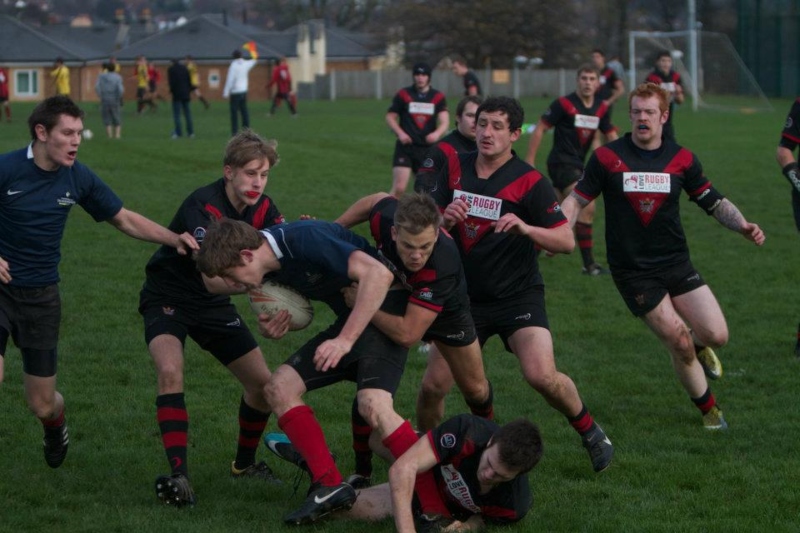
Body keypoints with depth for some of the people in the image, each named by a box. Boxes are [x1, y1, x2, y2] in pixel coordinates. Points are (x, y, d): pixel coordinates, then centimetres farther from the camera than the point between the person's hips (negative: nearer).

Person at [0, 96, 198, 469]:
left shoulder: (78, 178, -2)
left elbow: (125, 220, 9)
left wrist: (175, 239, -4)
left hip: (41, 295, 3)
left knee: (41, 403, 7)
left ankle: (55, 425, 44)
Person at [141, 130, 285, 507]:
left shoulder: (262, 208, -9)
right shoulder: (203, 206, -30)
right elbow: (212, 279, -41)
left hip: (212, 306, 6)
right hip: (168, 297, -6)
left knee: (262, 383, 2)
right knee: (170, 370, -31)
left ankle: (244, 463, 27)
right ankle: (178, 475, -30)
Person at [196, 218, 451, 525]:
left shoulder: (304, 240, -26)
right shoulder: (271, 266, 1)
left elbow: (378, 274, -34)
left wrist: (345, 339, -35)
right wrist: (270, 328, -7)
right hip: (349, 320, 9)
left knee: (372, 405, -29)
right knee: (280, 387, 0)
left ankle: (435, 508, -26)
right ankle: (329, 486, -3)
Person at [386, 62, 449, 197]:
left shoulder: (438, 97, 3)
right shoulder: (403, 95, 1)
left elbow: (444, 121, -6)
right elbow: (390, 116, 8)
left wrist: (437, 133, -28)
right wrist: (400, 133, -9)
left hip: (428, 148, 2)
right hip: (406, 147, -2)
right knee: (399, 188, -15)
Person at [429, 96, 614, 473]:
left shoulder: (529, 181, -11)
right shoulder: (455, 169, 2)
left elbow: (566, 241, -12)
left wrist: (525, 228, -30)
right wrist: (445, 219, -16)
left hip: (518, 297, -4)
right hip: (465, 296, 4)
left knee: (541, 375, -22)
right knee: (435, 383, -5)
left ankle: (589, 431, 5)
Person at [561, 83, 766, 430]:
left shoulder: (681, 159, 2)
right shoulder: (607, 157, -5)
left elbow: (714, 202, 7)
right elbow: (577, 200, 0)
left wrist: (742, 225, -10)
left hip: (676, 264, 3)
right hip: (632, 270, -3)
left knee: (716, 336, -8)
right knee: (680, 345, -8)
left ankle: (698, 345, 30)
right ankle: (709, 409, 15)